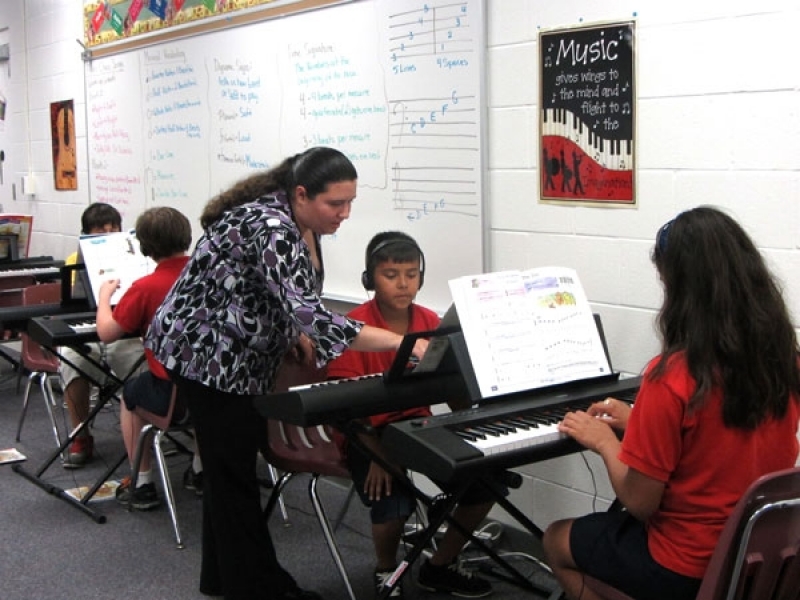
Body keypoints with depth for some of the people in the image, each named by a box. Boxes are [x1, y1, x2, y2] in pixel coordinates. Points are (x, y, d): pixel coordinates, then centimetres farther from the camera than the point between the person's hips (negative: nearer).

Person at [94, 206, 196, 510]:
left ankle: (142, 484, 28)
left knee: (130, 394, 29)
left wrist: (104, 297, 12)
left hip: (170, 394, -3)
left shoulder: (145, 288, -14)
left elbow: (106, 333, -6)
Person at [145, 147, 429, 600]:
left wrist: (300, 336, -1)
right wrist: (397, 341, -42)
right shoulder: (271, 227, -29)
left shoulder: (300, 225, 1)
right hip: (205, 351, -9)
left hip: (236, 355, 9)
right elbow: (310, 315, -39)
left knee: (229, 462, 16)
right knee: (234, 469, -1)